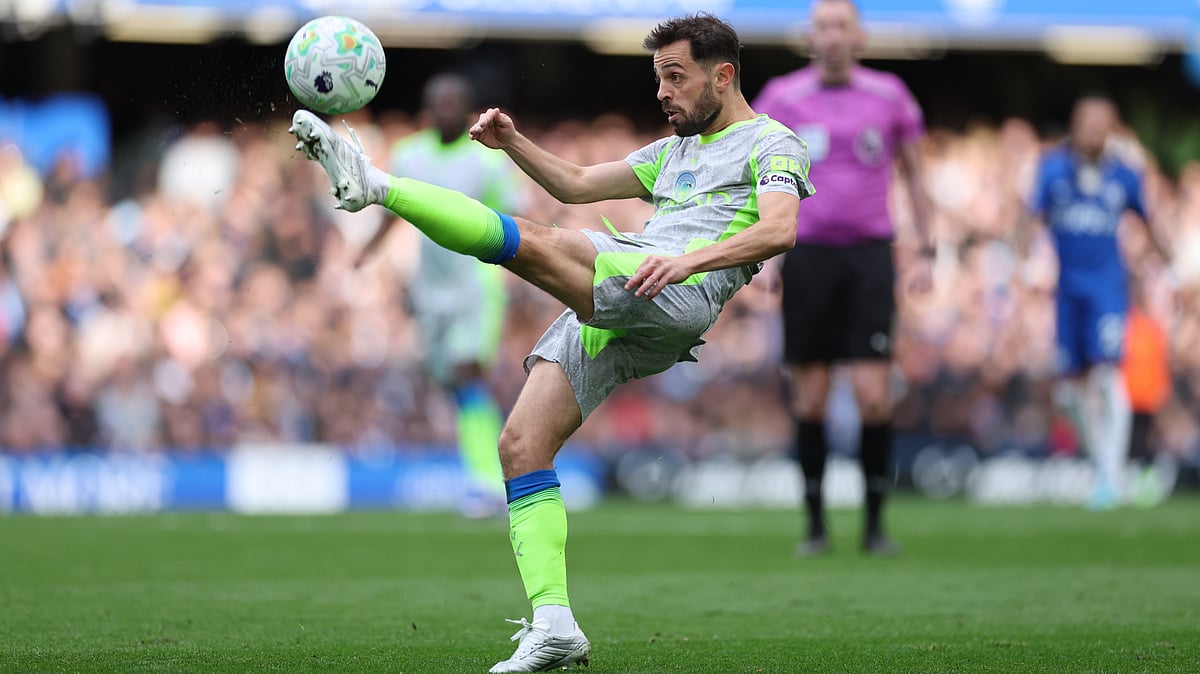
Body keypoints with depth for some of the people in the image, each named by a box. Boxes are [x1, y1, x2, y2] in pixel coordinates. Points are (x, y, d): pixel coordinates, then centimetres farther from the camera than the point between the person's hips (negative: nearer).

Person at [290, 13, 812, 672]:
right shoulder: (675, 150, 35)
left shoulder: (771, 143, 8)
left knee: (530, 241, -28)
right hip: (605, 312, 8)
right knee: (521, 444, -7)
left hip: (680, 295, -8)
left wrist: (689, 259, -26)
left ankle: (376, 186, -32)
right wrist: (511, 141, 19)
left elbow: (779, 229, -11)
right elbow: (577, 184, 37)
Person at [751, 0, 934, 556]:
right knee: (810, 400, 2)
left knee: (874, 397, -9)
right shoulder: (783, 97, 3)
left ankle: (875, 522, 3)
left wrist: (925, 253, 10)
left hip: (870, 254, 0)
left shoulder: (889, 95, 5)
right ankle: (815, 524, 13)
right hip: (807, 254, 0)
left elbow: (914, 173, 15)